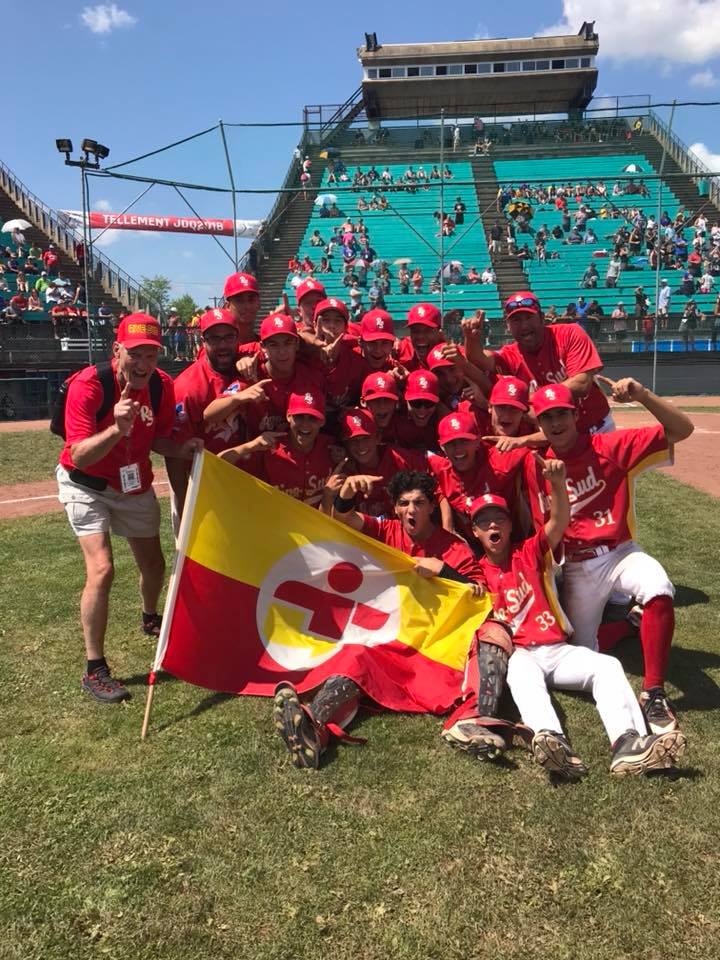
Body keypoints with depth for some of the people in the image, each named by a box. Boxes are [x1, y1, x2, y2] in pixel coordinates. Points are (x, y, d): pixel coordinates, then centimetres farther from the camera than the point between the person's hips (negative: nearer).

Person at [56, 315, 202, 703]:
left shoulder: (162, 385, -14)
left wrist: (181, 449, -23)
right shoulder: (88, 385, -29)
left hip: (136, 485, 5)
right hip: (86, 486, -5)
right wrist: (117, 429, -50)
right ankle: (94, 669, -4)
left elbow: (157, 439, -3)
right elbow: (79, 456, -35)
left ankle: (151, 619, 51)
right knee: (102, 570, -19)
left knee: (153, 564, 17)